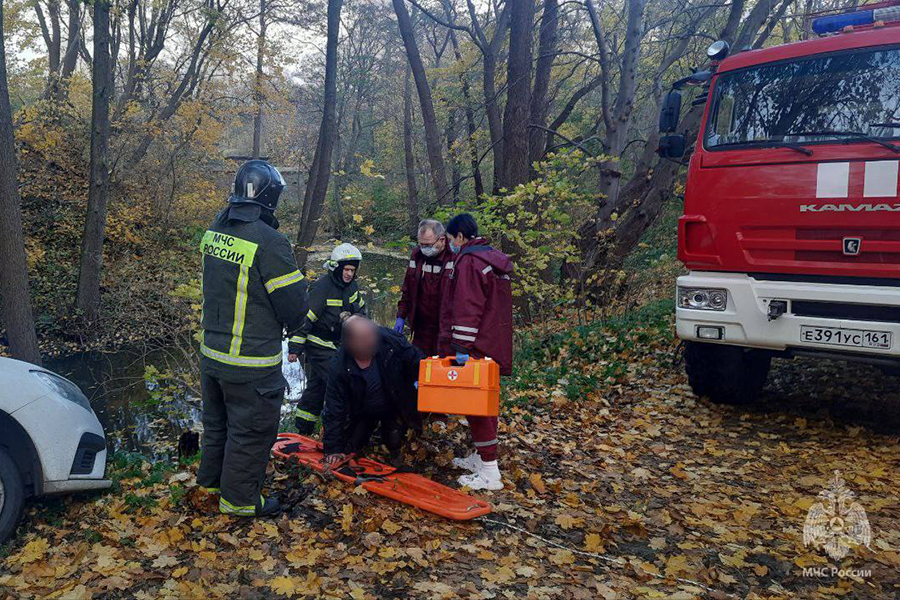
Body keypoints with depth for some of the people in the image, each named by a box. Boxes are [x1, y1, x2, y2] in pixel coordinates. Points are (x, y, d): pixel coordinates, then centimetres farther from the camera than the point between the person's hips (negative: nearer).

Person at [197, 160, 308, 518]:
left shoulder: (214, 231, 1)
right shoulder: (269, 242, -24)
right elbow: (295, 303, -17)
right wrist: (292, 327, 4)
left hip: (211, 351, 8)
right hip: (251, 363, -8)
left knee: (217, 421, 25)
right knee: (251, 430, 9)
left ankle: (210, 479, 43)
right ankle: (239, 498, 22)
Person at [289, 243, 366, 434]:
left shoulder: (351, 286, 4)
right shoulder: (322, 287, -21)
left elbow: (360, 308, 23)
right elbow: (304, 317, -21)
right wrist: (295, 348, -20)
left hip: (336, 344, 8)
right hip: (319, 345, -8)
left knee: (316, 385, 15)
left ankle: (303, 427, 27)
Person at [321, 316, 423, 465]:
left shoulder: (391, 341, -31)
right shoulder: (340, 367, -28)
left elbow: (418, 363, -15)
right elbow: (334, 408, -21)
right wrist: (333, 450, -20)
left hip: (395, 408, -1)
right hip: (363, 413, 1)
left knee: (394, 443, -12)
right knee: (348, 450, 3)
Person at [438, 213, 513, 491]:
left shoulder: (468, 262, -15)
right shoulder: (493, 258, 16)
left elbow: (466, 311, -23)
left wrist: (461, 347, -23)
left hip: (475, 350, -10)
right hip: (493, 347, 10)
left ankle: (490, 473, -2)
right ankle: (480, 458, 31)